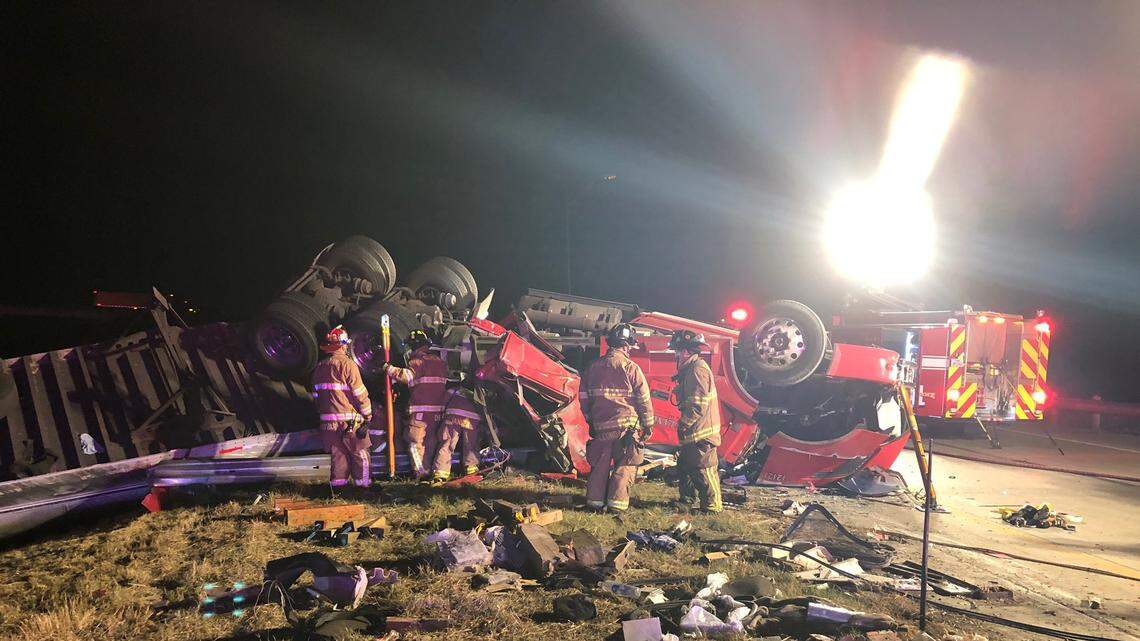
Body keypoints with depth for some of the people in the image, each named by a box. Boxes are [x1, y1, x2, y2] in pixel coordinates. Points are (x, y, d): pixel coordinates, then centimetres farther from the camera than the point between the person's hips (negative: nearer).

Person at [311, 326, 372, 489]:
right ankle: (364, 485, 6)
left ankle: (337, 486, 14)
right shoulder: (347, 364, -12)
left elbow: (316, 395, 16)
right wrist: (368, 414, -2)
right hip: (350, 419, -6)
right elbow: (360, 393, -12)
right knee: (359, 454, 3)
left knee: (338, 455, 13)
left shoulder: (319, 368, 10)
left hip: (328, 420, 6)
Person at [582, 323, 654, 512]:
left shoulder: (594, 367, 8)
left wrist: (590, 421, 25)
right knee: (625, 465, 5)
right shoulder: (631, 368, -9)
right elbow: (644, 400, -6)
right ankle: (617, 501, 1)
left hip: (600, 425, 5)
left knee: (600, 463, 14)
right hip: (626, 425, -5)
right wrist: (648, 425, 5)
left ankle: (595, 500, 17)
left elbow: (585, 397, 14)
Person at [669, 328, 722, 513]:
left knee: (704, 471, -3)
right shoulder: (690, 369, 15)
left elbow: (699, 405, -23)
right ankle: (686, 502, 30)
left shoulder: (698, 369, -18)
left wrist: (683, 424, -17)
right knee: (685, 466, 18)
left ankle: (713, 507, 6)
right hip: (693, 433, 11)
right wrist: (684, 423, 15)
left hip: (702, 434, -11)